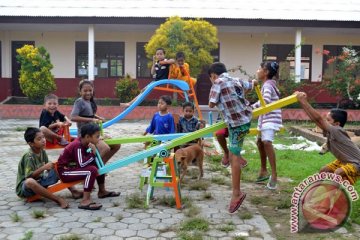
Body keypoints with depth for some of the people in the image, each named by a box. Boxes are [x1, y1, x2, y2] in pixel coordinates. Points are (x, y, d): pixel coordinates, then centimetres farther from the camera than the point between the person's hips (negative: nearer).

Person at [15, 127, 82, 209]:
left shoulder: (43, 152, 1)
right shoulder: (29, 157, -21)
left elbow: (48, 169, 8)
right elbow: (28, 176, -29)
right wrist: (43, 168, -35)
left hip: (39, 182, 8)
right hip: (24, 187, -8)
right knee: (30, 182, -43)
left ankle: (73, 191, -6)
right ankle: (58, 199, -40)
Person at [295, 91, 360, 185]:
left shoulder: (336, 131, -29)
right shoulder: (329, 131, -5)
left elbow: (318, 119, -36)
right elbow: (314, 118, -10)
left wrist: (304, 102, -36)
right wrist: (302, 101, -15)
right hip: (344, 161, 10)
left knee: (338, 173, -33)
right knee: (324, 171, 10)